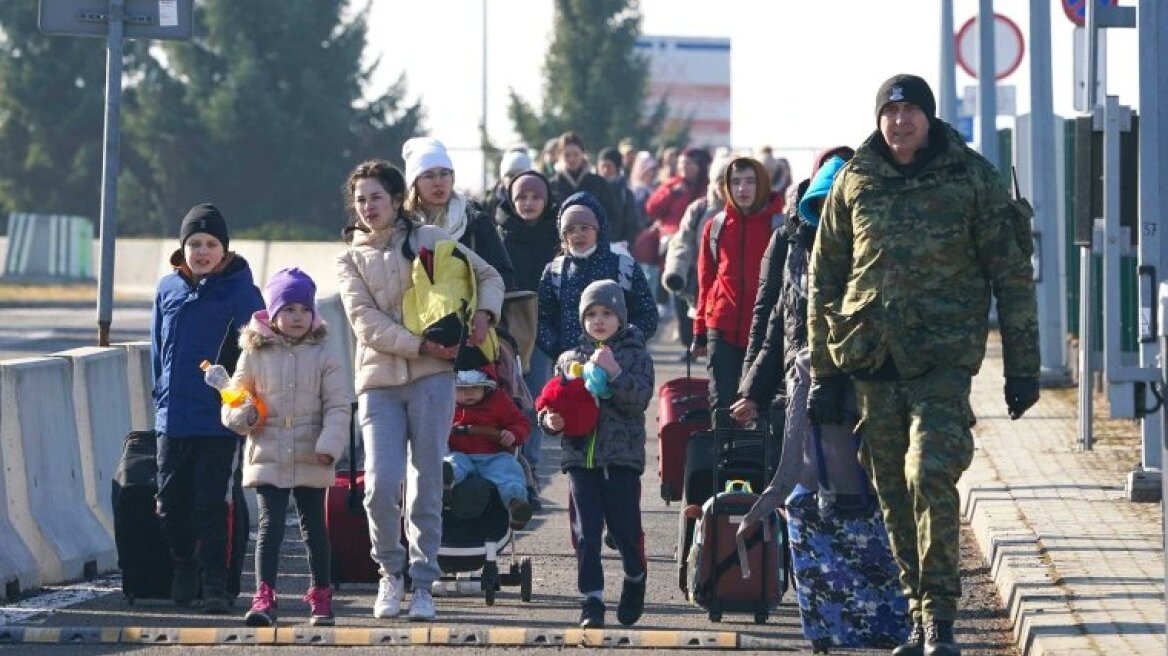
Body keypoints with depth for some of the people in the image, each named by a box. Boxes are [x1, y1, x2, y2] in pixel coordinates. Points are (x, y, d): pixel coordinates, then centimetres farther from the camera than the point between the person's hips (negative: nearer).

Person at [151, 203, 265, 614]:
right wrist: (162, 396, 11)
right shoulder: (168, 290, 8)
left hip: (220, 420, -4)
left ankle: (215, 584, -1)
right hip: (173, 417, 4)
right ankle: (183, 569, 25)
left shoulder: (240, 291, -4)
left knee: (212, 505, -5)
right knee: (171, 501, 9)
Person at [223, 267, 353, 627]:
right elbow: (233, 402, 9)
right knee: (270, 524, -9)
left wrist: (329, 445, -14)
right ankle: (264, 598, -14)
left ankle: (321, 596, 21)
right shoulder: (254, 355, 2)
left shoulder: (323, 358, 1)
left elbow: (338, 407, -1)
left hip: (310, 462, 1)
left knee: (314, 527, 10)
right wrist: (242, 416, -14)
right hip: (267, 459, -1)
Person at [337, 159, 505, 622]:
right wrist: (422, 344, -14)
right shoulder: (350, 261, 12)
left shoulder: (428, 239, 11)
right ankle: (390, 572, 10)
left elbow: (488, 276, 19)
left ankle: (423, 584, 6)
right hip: (379, 380, 0)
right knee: (381, 484, -12)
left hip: (432, 376, 0)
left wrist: (483, 315, -1)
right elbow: (367, 323, -3)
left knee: (426, 483, -2)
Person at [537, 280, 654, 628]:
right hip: (580, 456, 2)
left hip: (622, 457, -2)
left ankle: (635, 579, 29)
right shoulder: (569, 360, 11)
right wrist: (549, 420, -6)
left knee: (625, 529, 1)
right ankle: (592, 599, 1)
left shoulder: (636, 356, 3)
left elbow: (639, 400, -11)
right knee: (585, 533, -3)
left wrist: (615, 372, -23)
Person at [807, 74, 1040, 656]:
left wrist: (1021, 367, 1)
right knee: (893, 492, 5)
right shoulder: (854, 182, 8)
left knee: (930, 475, -19)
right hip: (872, 359, 4)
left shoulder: (971, 178, 0)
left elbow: (1012, 275, 3)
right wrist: (824, 371, 11)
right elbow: (824, 279, 14)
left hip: (943, 356, -4)